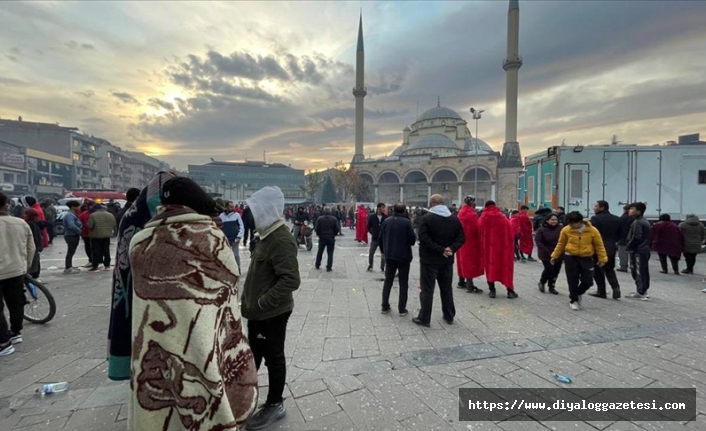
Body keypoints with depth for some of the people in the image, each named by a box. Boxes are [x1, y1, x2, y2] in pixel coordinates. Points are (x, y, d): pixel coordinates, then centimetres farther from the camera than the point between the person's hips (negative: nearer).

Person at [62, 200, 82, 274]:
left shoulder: (72, 214, 16)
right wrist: (80, 231, -19)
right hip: (71, 236, -11)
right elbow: (71, 226, -30)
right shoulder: (69, 215, -18)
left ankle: (69, 267, 25)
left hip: (73, 236, 11)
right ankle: (68, 268, -2)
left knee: (71, 252, 16)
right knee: (70, 252, -6)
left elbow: (76, 224, 15)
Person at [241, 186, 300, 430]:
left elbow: (291, 280, -31)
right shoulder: (268, 235, 6)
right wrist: (253, 303, 12)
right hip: (259, 311, 9)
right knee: (253, 355, 25)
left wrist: (263, 302, -24)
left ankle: (275, 405, 30)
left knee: (273, 358, 9)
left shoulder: (282, 240, -24)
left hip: (272, 313, -9)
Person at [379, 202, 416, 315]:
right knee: (403, 283, 8)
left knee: (388, 281, 14)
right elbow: (412, 240, -14)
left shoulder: (386, 221, -1)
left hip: (389, 256, 3)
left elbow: (381, 238, 4)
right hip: (404, 256, -3)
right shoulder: (406, 222, -13)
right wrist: (413, 239, 9)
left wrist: (383, 250, 18)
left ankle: (385, 307, 16)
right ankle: (402, 309, 10)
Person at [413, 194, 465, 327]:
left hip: (429, 259, -5)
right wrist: (451, 249, -9)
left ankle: (424, 318, 6)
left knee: (427, 289, 1)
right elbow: (461, 238, 1)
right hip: (447, 260, 5)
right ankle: (449, 316, 27)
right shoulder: (455, 219, 6)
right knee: (447, 288, 17)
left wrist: (440, 250, -19)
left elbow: (424, 238, -21)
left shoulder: (427, 218, -10)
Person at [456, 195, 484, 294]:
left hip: (462, 242, 9)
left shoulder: (461, 213, 8)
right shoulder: (472, 214, -19)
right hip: (471, 242, -9)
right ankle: (470, 286, 0)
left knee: (463, 262, 17)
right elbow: (476, 229, -20)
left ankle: (461, 282, 26)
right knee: (470, 263, -4)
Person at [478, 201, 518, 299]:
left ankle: (492, 290, 9)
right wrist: (509, 243, 11)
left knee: (490, 266, 9)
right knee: (506, 266, 8)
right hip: (502, 246, 0)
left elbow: (480, 232, -1)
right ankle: (510, 291, 11)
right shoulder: (502, 217, -1)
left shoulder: (482, 218, -2)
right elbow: (510, 233, 0)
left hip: (488, 246, 0)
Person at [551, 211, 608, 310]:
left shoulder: (592, 230, -10)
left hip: (586, 258, 1)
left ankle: (577, 294, 31)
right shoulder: (566, 230, -9)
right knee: (573, 281, 3)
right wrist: (555, 256, 7)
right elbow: (560, 244, 3)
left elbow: (599, 245, 1)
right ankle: (573, 300, 21)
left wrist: (602, 258, 0)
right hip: (570, 258, -1)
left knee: (588, 281, 1)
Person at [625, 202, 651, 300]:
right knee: (644, 271, 14)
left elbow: (636, 237, -22)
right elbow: (646, 237, 19)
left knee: (638, 272, -5)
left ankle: (640, 293, -2)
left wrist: (628, 246, -11)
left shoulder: (637, 222, -16)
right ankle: (644, 291, 22)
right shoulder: (645, 221, 16)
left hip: (638, 251, -10)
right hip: (645, 250, 10)